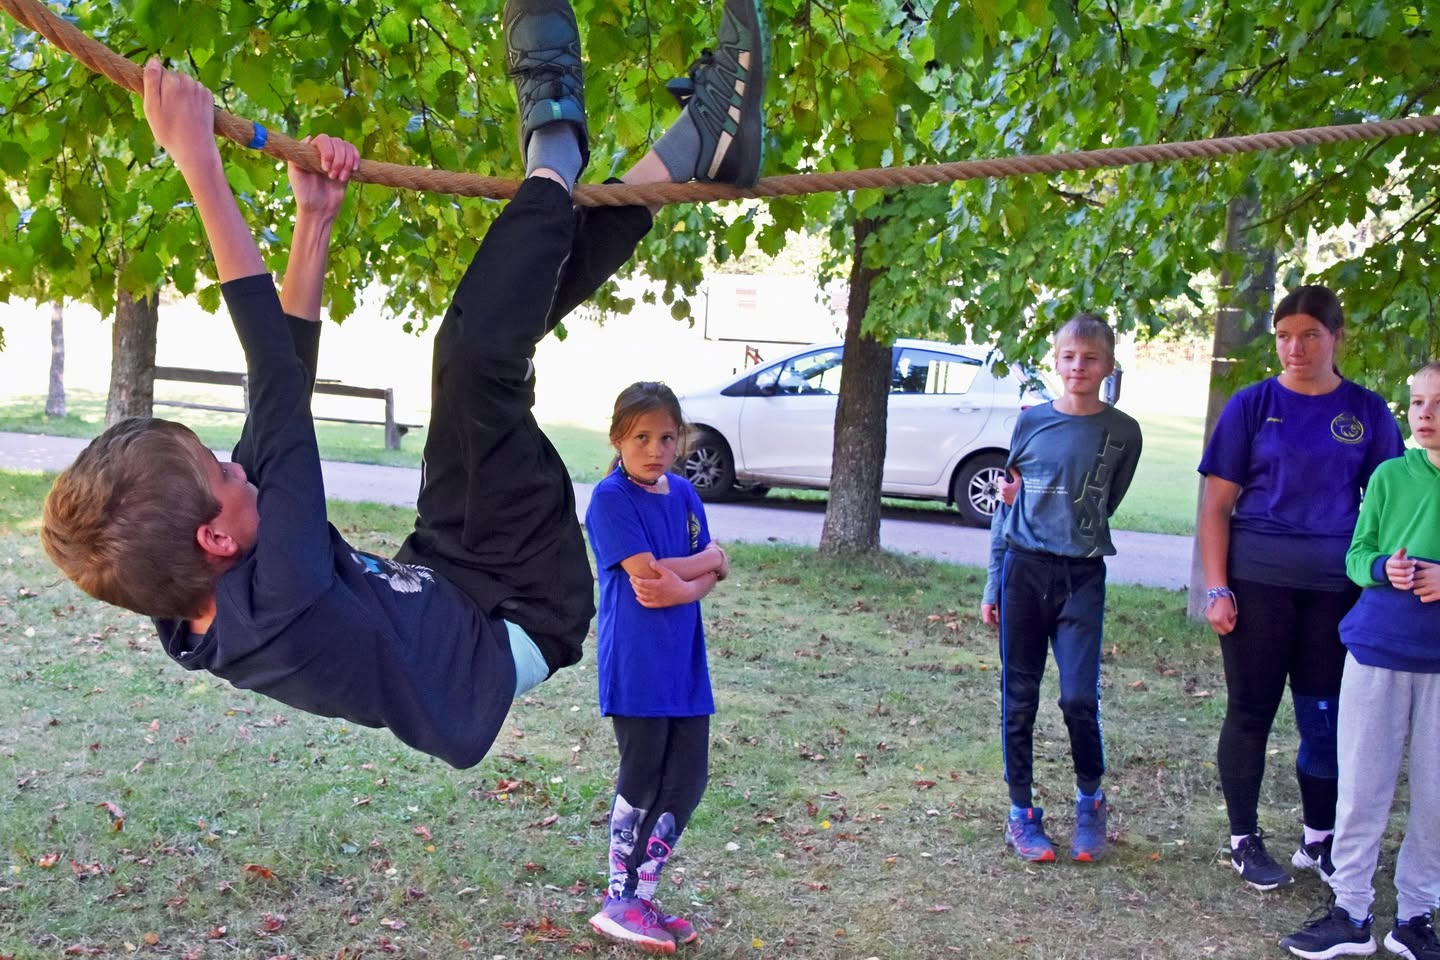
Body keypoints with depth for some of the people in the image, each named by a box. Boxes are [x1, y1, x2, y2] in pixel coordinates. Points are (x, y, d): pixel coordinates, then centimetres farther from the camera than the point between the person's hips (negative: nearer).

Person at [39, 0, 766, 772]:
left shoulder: (197, 607, -12)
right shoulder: (275, 613, -37)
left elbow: (281, 386, -6)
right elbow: (278, 383, -39)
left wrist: (314, 219, -8)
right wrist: (200, 167, -37)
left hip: (434, 586, 8)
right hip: (520, 616, -8)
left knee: (491, 331, 4)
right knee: (479, 352, -27)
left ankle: (690, 150, 5)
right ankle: (554, 154, -4)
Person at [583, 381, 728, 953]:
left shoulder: (683, 493, 10)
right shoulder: (611, 497, -11)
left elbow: (713, 574, 6)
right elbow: (645, 570, -20)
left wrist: (683, 587, -14)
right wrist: (710, 558, -9)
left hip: (684, 661, 7)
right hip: (636, 664, -7)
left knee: (688, 779, 8)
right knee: (642, 781, 1)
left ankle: (641, 896, 21)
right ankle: (620, 904, 16)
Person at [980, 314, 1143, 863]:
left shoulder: (1122, 433, 1)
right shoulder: (1032, 422, 3)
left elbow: (1106, 505, 10)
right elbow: (1007, 504, 9)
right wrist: (993, 583, 8)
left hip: (1082, 576, -1)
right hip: (1023, 569, 1)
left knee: (1079, 697, -8)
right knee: (1019, 698, 5)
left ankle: (1090, 801, 17)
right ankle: (1022, 812, 17)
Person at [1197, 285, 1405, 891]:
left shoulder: (1367, 412, 3)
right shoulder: (1253, 405, -1)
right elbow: (1216, 505, -1)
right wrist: (1216, 589, -7)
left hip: (1337, 588, 2)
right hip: (1258, 582, -2)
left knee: (1326, 715, 10)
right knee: (1251, 709, 6)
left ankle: (1320, 841, 26)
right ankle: (1244, 840, 19)